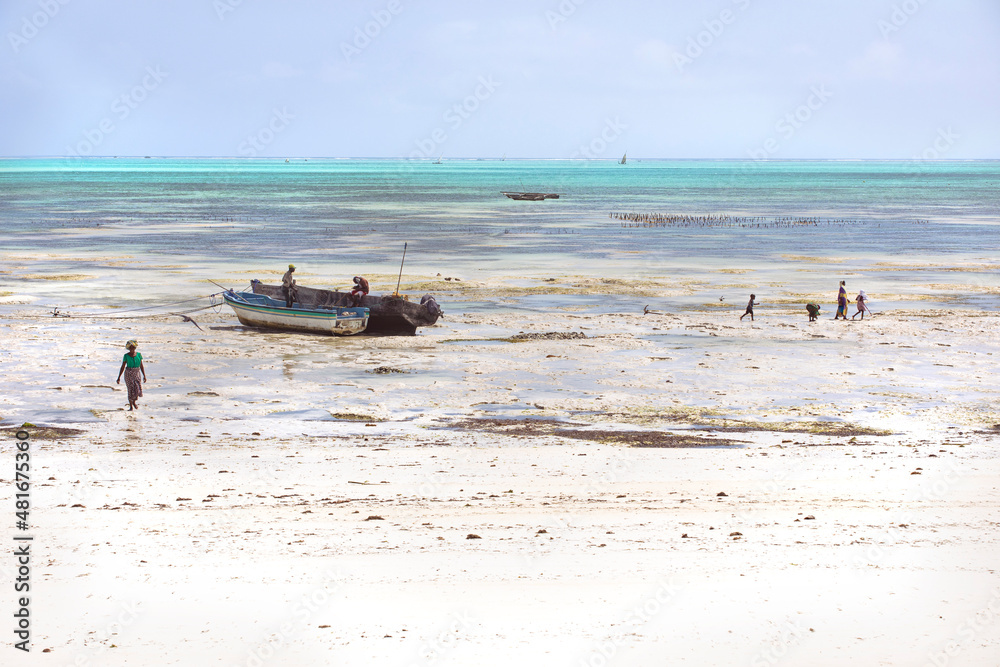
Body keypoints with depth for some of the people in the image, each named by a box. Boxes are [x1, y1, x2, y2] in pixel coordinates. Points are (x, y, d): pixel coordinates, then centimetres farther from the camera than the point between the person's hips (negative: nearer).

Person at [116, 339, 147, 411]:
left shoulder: (138, 355, 3)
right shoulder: (126, 356, -3)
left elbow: (141, 366, 6)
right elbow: (122, 367, 0)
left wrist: (144, 376, 2)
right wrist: (119, 377, -2)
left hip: (137, 373, 2)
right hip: (128, 374, -2)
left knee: (138, 388, -10)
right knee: (130, 389, -3)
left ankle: (134, 401, 19)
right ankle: (131, 406, 12)